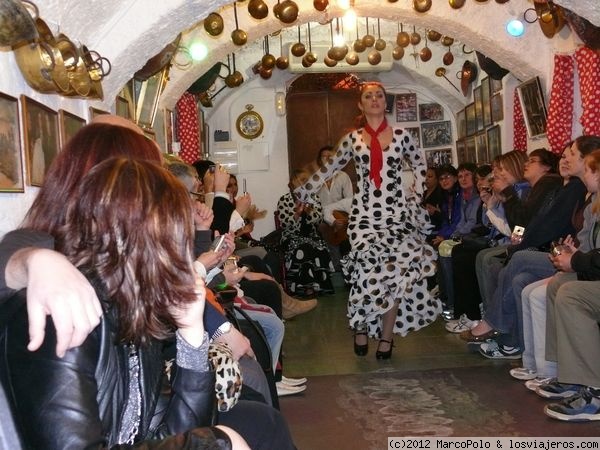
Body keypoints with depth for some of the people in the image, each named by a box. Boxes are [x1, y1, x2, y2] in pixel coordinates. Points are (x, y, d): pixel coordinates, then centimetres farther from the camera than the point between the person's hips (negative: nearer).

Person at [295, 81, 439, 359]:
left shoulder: (400, 135, 7)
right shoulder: (352, 139, 7)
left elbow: (420, 164, 21)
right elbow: (328, 170, 15)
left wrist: (416, 194, 11)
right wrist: (301, 193, 13)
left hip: (397, 212, 1)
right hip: (364, 213, 0)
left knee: (397, 271, -7)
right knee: (368, 270, -12)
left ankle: (386, 336, 4)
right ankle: (361, 329, 7)